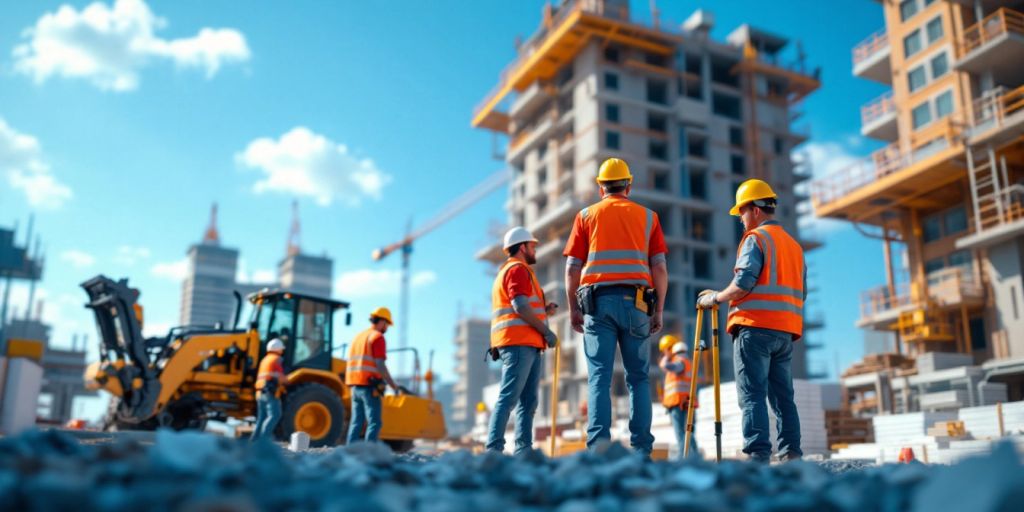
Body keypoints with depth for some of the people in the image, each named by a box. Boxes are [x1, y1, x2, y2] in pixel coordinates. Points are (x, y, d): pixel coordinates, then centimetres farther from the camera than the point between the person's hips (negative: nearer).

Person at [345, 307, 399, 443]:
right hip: (369, 386, -8)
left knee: (356, 422, 9)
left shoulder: (358, 336, 19)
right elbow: (379, 364, -15)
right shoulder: (377, 337, -6)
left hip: (355, 386, 8)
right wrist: (393, 384, -9)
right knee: (374, 422, -7)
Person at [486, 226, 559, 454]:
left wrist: (544, 311, 18)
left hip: (528, 345, 10)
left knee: (528, 402, 6)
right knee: (509, 397, -14)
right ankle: (494, 449, -17)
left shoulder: (510, 271, 29)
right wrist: (546, 331, -11)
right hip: (518, 343, -10)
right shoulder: (517, 269, -3)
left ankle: (523, 450, 4)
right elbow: (520, 307, -15)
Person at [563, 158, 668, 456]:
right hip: (635, 300, 1)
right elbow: (660, 268, 7)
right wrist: (659, 311, 10)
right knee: (638, 377, 6)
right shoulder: (647, 216, 14)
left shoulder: (586, 215, 12)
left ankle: (598, 443, -13)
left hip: (597, 300, -1)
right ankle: (641, 448, 2)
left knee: (599, 376, -3)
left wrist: (573, 308, 11)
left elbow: (572, 268, 5)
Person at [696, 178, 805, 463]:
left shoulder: (756, 238, -4)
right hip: (786, 330, 8)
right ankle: (792, 455, 7)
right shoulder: (794, 245, 22)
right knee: (783, 395, 10)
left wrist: (715, 298, -3)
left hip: (755, 326, -8)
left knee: (752, 395, -9)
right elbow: (801, 292, 21)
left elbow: (744, 282, -15)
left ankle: (758, 456, -15)